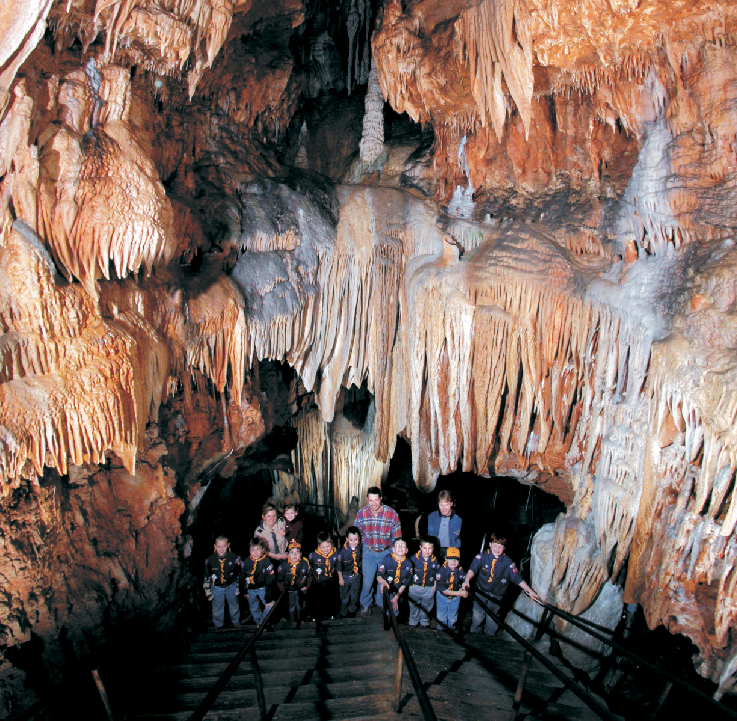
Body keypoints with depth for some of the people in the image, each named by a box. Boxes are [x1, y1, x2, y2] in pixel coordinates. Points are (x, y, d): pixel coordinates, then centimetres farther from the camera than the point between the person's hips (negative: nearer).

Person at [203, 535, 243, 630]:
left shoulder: (234, 558, -18)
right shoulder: (210, 559, -17)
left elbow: (240, 574, -2)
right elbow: (206, 577, -3)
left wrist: (238, 587, 3)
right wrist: (208, 591, 0)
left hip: (231, 586, 0)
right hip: (216, 588, 0)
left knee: (234, 605, 21)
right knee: (217, 608, 14)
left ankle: (235, 621, 48)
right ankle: (218, 624, 42)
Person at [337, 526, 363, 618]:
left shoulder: (360, 547, -16)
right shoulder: (343, 551, -25)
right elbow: (339, 566, -13)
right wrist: (340, 578, -8)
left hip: (356, 575, 3)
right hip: (345, 576, -3)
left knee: (355, 595, 20)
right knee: (344, 596, 16)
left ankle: (352, 610, 43)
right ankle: (343, 612, 38)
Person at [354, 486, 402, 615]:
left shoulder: (392, 514, -17)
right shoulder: (361, 513, -13)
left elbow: (397, 538, -5)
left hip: (386, 552, 0)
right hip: (369, 552, 0)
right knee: (367, 581, 3)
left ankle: (381, 602, 42)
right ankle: (365, 604, 33)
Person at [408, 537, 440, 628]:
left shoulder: (435, 561, -13)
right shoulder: (414, 558, -17)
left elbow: (437, 577, 1)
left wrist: (434, 588, 1)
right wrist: (410, 584, -1)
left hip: (429, 588, 1)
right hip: (415, 587, 0)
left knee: (427, 607, 20)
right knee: (414, 606, 19)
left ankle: (425, 622, 46)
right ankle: (413, 621, 44)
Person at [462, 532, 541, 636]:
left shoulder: (507, 562, -10)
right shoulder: (482, 557, -13)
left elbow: (517, 578, -7)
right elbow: (473, 569, -23)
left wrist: (529, 591, -13)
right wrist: (467, 580, -40)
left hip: (496, 595, 0)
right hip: (481, 592, 0)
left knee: (492, 618, 13)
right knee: (477, 616, 11)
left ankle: (490, 638, 38)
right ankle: (473, 635, 36)